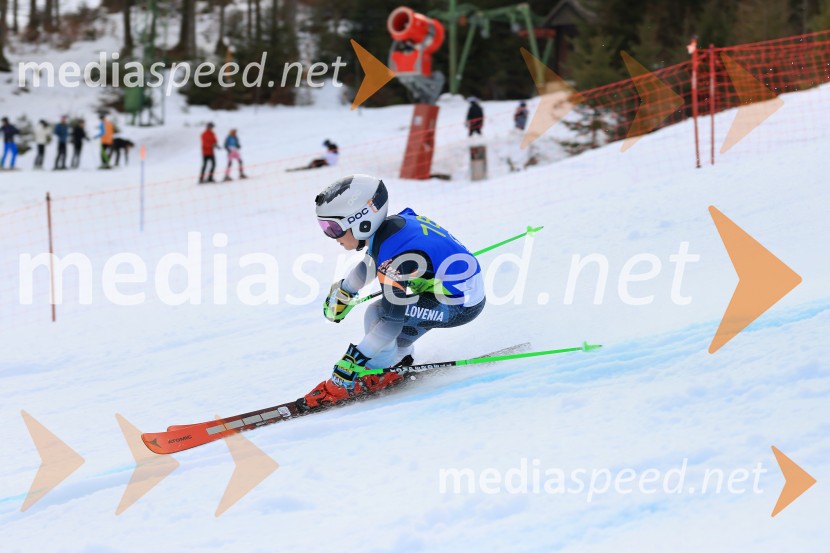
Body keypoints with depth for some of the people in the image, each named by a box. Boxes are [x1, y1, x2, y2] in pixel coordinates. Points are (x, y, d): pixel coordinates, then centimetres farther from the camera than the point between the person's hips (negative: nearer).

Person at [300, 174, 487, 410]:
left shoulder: (394, 255, -27)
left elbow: (394, 319, -24)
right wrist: (342, 293, 32)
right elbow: (369, 264, 21)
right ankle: (401, 365, 20)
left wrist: (355, 360, -20)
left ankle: (380, 375, -4)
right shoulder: (388, 226, -2)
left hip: (461, 306, -10)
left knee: (378, 313, -17)